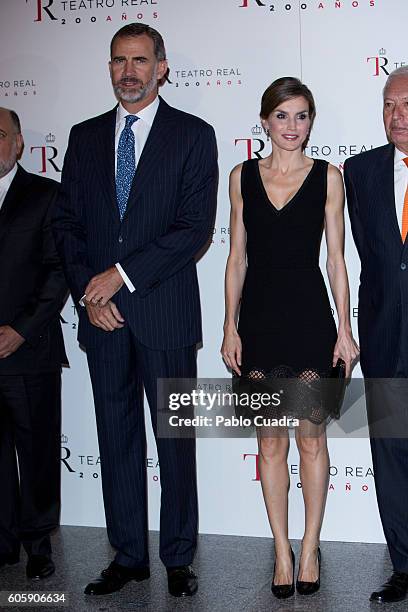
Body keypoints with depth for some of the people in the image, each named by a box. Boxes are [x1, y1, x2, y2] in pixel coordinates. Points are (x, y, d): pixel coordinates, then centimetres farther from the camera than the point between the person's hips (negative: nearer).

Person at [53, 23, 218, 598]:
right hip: (101, 313, 4)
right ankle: (128, 555, 22)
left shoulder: (193, 135, 0)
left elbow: (196, 228, -8)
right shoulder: (85, 137, 12)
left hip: (164, 312, -3)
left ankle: (178, 558, 17)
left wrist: (122, 273, -13)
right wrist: (90, 293, -4)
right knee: (117, 438, 10)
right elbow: (67, 222, 10)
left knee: (176, 438, 4)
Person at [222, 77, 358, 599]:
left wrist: (345, 330, -3)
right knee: (270, 442, 7)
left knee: (311, 438, 5)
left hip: (310, 316, -1)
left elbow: (336, 258, 1)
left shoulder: (328, 176, 1)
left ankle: (310, 547, 20)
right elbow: (237, 257, 7)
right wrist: (230, 327, 2)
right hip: (259, 319, 2)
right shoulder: (242, 177, 6)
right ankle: (282, 550, 19)